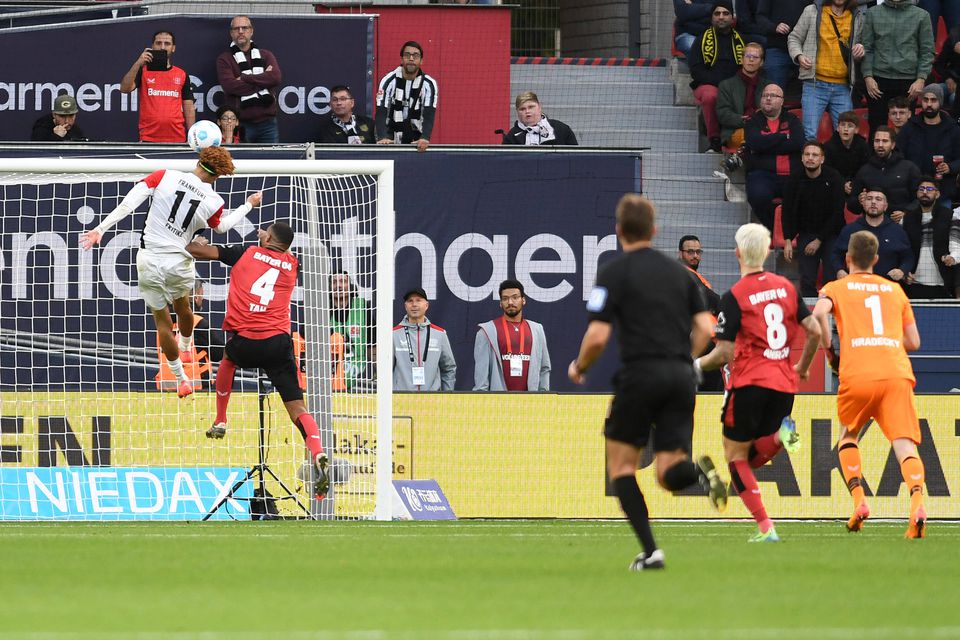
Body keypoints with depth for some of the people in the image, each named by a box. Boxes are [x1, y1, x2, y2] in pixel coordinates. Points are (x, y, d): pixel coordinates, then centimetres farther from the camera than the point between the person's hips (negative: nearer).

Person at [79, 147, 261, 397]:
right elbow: (221, 226, 17)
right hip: (179, 263, 1)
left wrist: (101, 228, -11)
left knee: (162, 322, 14)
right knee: (182, 306, 33)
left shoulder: (165, 176, -10)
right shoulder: (213, 202, -7)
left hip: (148, 261, -1)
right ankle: (185, 347, 60)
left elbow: (128, 202, -15)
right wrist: (249, 205, 33)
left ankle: (181, 378, 23)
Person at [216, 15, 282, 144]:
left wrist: (244, 78, -11)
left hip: (267, 122, 2)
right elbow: (230, 85, -12)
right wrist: (263, 81, -8)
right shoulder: (224, 59, 5)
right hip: (241, 124, -2)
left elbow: (276, 78, -6)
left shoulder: (266, 55, 14)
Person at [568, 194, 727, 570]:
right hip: (681, 377, 4)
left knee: (620, 464, 11)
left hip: (640, 374, -4)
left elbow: (597, 337, -9)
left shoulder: (614, 272, -2)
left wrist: (579, 367, 10)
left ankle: (650, 551, -2)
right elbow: (705, 330, 9)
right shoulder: (678, 271, 14)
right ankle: (698, 470, -29)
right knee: (669, 474, 7)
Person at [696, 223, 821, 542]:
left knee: (735, 456, 7)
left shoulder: (734, 297, -8)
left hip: (749, 383, -6)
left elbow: (725, 352, -10)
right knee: (752, 457, 18)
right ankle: (781, 435, -14)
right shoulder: (786, 287, 8)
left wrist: (697, 365, 9)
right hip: (784, 384, 6)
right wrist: (802, 367, 24)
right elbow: (814, 330, 8)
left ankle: (765, 528, -4)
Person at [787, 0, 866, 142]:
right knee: (810, 135, -9)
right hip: (815, 85, -3)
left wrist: (860, 52, -3)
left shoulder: (857, 17, 12)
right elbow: (794, 38, 10)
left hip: (842, 87, 3)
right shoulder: (812, 12, 4)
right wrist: (799, 56, -11)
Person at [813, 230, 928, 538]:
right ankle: (917, 502, -35)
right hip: (897, 373, 1)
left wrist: (829, 350, 5)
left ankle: (859, 501, 5)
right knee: (904, 444, -9)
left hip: (857, 376, -1)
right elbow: (914, 342, 22)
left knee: (847, 437, 23)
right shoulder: (894, 290, 22)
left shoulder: (836, 288, 14)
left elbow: (818, 314, -9)